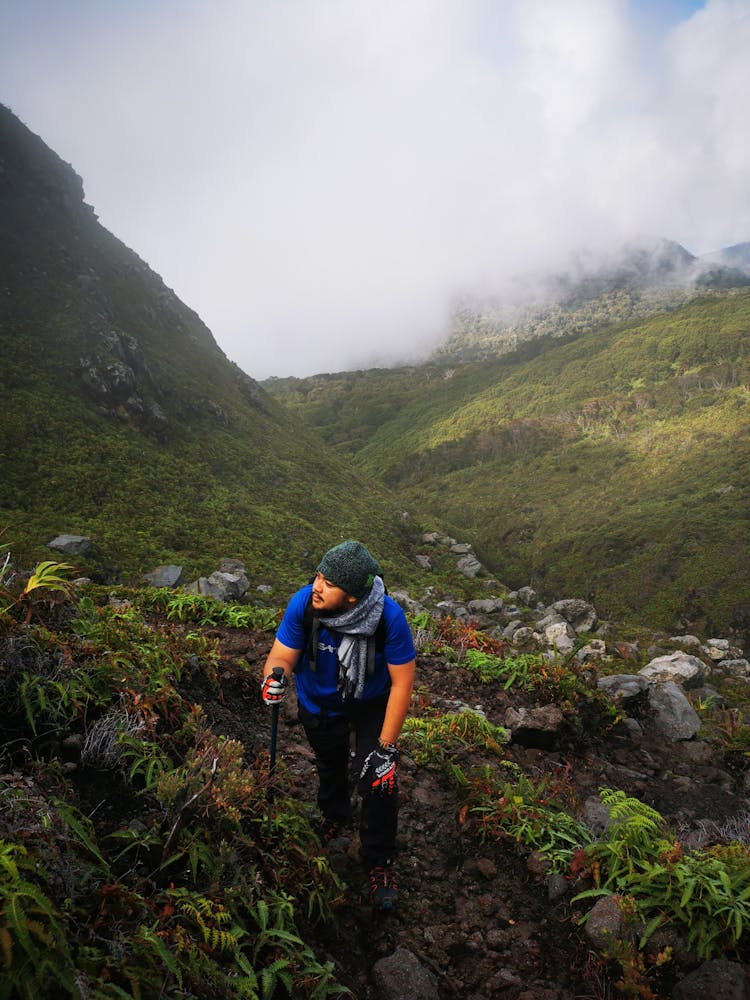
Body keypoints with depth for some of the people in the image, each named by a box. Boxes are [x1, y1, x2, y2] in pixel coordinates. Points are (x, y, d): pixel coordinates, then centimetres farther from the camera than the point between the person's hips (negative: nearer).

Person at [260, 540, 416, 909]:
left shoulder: (389, 616, -37)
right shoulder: (303, 603, -34)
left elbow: (402, 682, -27)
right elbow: (282, 654, -22)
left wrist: (386, 746, -24)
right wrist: (275, 677, -47)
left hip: (371, 703, -2)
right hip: (319, 704, 2)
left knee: (379, 781, -9)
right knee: (330, 766, 25)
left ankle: (379, 861, 20)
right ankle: (334, 814, 60)